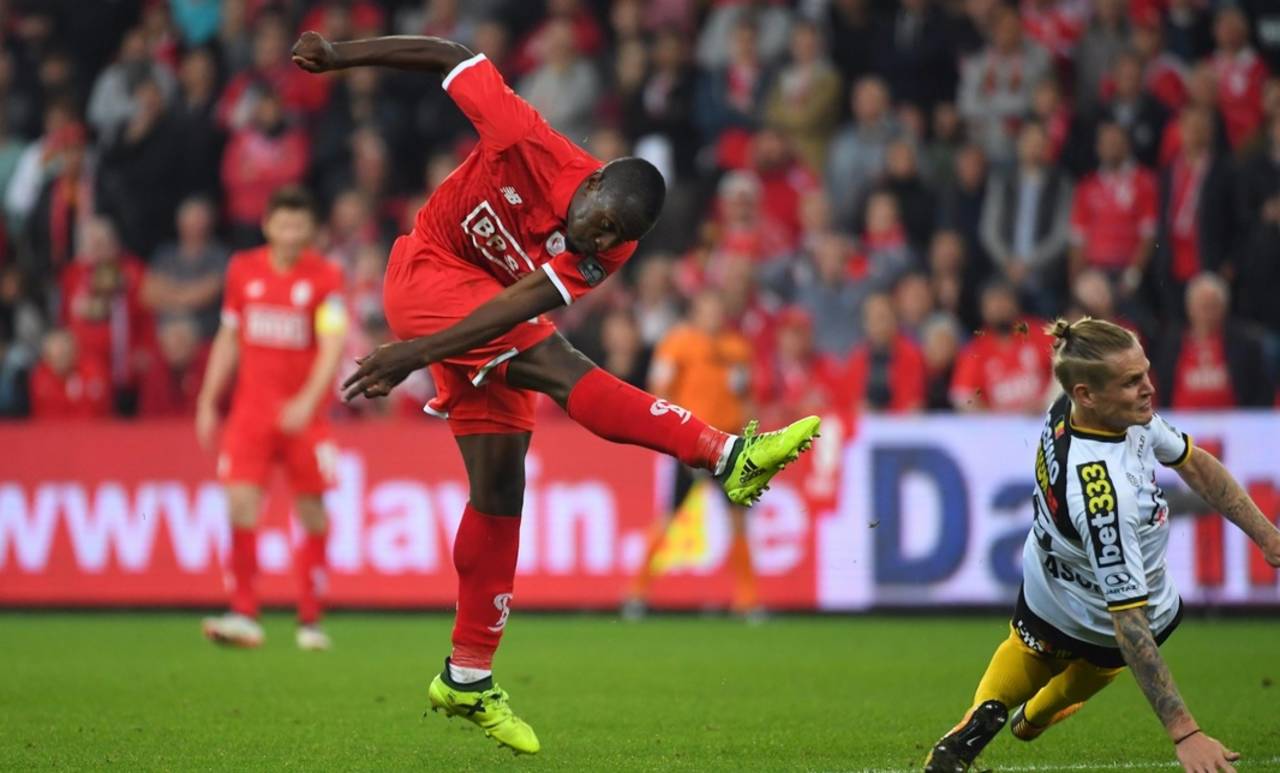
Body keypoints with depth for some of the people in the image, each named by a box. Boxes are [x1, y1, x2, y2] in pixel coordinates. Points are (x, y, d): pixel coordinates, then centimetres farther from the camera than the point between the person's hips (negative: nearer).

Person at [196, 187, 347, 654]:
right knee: (240, 503, -12)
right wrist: (208, 402, 12)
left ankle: (310, 621, 10)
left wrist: (308, 401, -28)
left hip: (304, 413, -2)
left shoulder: (325, 277, -6)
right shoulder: (242, 270, 5)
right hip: (251, 406, 2)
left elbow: (332, 347, -14)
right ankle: (244, 615, -11)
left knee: (312, 513, 0)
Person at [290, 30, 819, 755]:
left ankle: (469, 677, 12)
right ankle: (728, 456, -40)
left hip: (481, 326, 6)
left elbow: (522, 304, -24)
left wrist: (418, 352, -32)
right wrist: (340, 56, -10)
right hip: (427, 272, -6)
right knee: (554, 364, -27)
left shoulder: (606, 251, -15)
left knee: (501, 491, 3)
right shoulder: (532, 147, -26)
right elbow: (454, 59, -15)